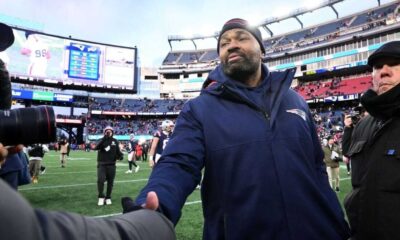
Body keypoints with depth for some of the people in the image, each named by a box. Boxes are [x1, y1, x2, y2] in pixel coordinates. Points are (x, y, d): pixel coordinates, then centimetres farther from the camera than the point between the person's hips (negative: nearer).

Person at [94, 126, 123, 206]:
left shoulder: (115, 141, 4)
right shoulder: (102, 140, -1)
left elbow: (118, 151, 12)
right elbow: (96, 148, -20)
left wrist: (121, 155, -11)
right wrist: (104, 138, -29)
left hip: (111, 165, 2)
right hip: (102, 164, -2)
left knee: (110, 182, 8)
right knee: (100, 180, -15)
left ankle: (108, 198, 24)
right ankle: (101, 197, 5)